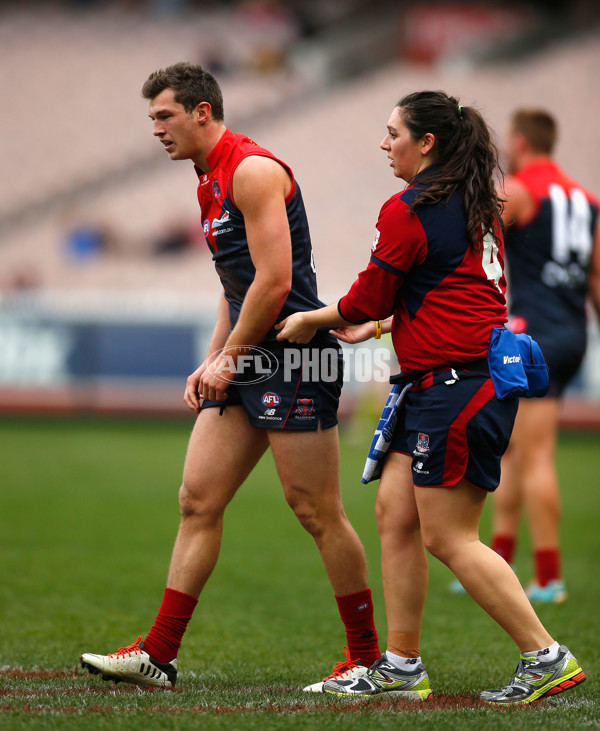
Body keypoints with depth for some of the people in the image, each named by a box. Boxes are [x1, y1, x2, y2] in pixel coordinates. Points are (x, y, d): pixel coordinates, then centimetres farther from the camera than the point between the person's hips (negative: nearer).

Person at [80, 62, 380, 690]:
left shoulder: (254, 169, -13)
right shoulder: (210, 181, 18)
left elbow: (274, 280, -18)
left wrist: (228, 360, -12)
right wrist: (211, 362, 15)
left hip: (294, 356, -10)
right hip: (250, 362, 10)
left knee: (317, 514, -5)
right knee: (198, 499, 5)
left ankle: (367, 657, 5)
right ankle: (158, 654, 7)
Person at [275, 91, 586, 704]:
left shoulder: (408, 211, -13)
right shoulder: (477, 206, 15)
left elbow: (365, 300, -5)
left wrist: (310, 322, 13)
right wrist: (379, 324, 29)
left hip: (456, 385, -10)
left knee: (447, 537, -6)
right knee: (395, 513, 10)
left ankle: (547, 658, -4)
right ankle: (401, 665, 12)